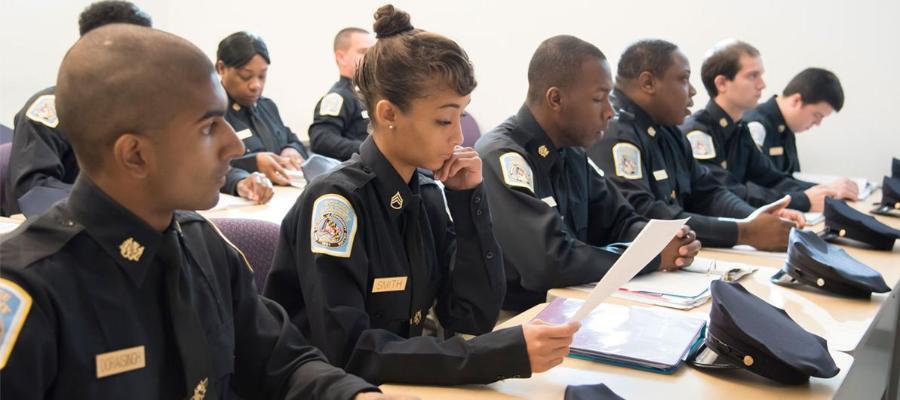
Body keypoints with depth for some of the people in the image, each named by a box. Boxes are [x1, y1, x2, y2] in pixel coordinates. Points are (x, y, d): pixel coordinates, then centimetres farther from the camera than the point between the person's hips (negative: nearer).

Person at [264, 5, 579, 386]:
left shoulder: (427, 194, 0)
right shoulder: (335, 201, -17)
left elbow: (475, 317, -2)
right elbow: (346, 353, -25)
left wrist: (468, 199, -10)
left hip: (399, 381, 5)